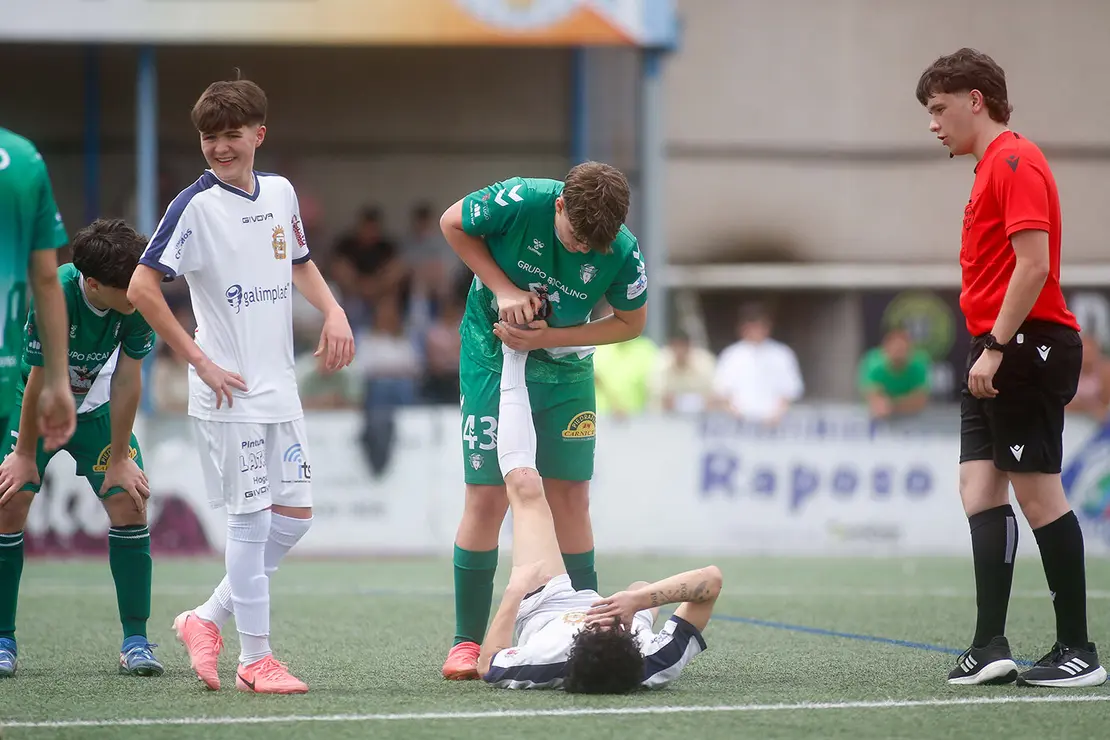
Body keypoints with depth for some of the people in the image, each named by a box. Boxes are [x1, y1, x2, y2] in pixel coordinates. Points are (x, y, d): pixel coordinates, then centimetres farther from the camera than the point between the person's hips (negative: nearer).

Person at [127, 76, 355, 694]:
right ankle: (256, 660, 5)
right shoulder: (197, 205, -12)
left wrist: (334, 311, 7)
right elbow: (142, 287, -15)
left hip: (281, 388, 7)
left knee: (295, 514, 8)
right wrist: (200, 361, -15)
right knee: (252, 521, -4)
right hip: (230, 392, -7)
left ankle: (208, 620, 20)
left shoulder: (280, 193, 8)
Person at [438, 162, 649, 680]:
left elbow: (631, 322, -4)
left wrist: (548, 337, -16)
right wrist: (503, 289, -18)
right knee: (487, 497, -6)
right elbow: (452, 224, -7)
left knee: (570, 499, -1)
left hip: (565, 369, 2)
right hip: (493, 360, -2)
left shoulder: (623, 253, -20)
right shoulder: (519, 201, -25)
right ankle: (468, 642, 2)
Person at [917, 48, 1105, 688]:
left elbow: (1034, 263, -20)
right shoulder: (993, 166, 19)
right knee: (980, 487, 3)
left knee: (1039, 492, -6)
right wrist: (988, 349, 17)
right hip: (996, 356, 10)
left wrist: (996, 346, -21)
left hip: (1027, 347, -10)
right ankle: (990, 646, 0)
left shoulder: (1015, 161, -11)